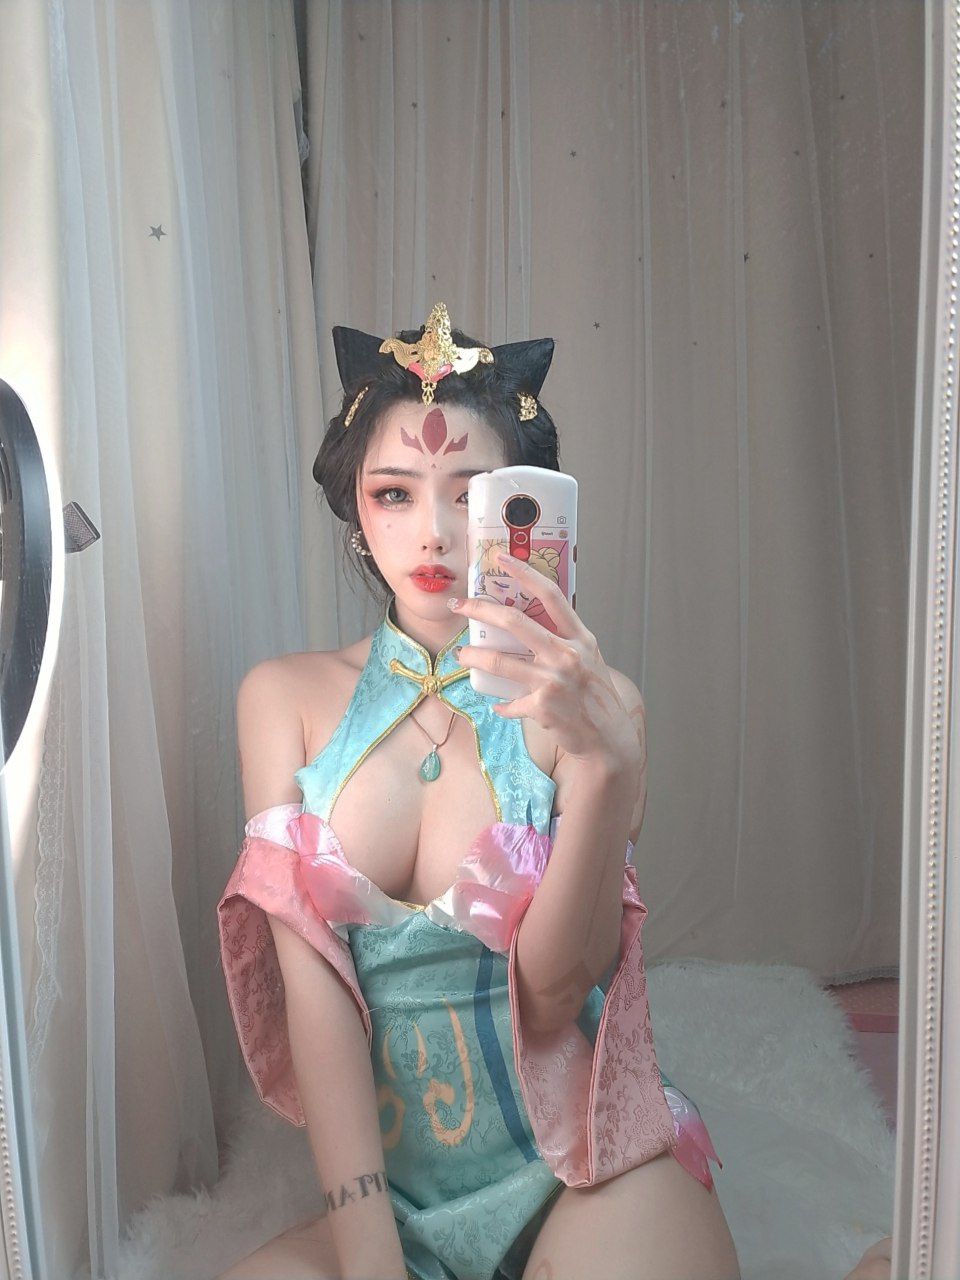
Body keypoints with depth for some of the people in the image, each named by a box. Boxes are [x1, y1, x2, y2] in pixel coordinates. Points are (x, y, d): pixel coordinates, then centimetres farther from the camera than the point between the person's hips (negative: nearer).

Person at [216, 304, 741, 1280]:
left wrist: (610, 767, -30)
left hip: (584, 1174, -1)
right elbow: (310, 983, -7)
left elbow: (552, 996, -15)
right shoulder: (287, 699, -1)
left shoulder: (583, 704, -6)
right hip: (392, 1191, 2)